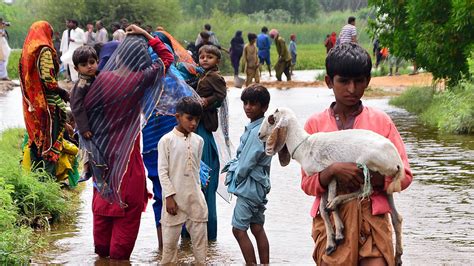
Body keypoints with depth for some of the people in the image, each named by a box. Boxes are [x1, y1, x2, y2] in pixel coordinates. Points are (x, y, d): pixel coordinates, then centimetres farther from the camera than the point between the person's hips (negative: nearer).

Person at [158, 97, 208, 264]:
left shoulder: (198, 141, 7)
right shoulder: (166, 140, -7)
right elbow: (162, 171, -8)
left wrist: (197, 191, 12)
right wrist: (169, 197, -13)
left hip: (195, 198, 4)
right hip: (175, 199, -4)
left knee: (200, 238, 5)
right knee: (170, 239, 2)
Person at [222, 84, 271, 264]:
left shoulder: (257, 131, -20)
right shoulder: (256, 128, 10)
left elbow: (247, 162, -19)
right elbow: (242, 156, 15)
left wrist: (236, 177, -4)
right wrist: (231, 168, 2)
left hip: (249, 186, -10)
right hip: (258, 185, 10)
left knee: (239, 229, -4)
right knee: (257, 228, 13)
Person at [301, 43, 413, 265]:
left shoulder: (381, 121, 5)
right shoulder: (315, 124, 6)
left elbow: (404, 176, 4)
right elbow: (308, 184, 3)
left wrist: (370, 179, -12)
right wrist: (333, 170, -17)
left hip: (372, 217, 0)